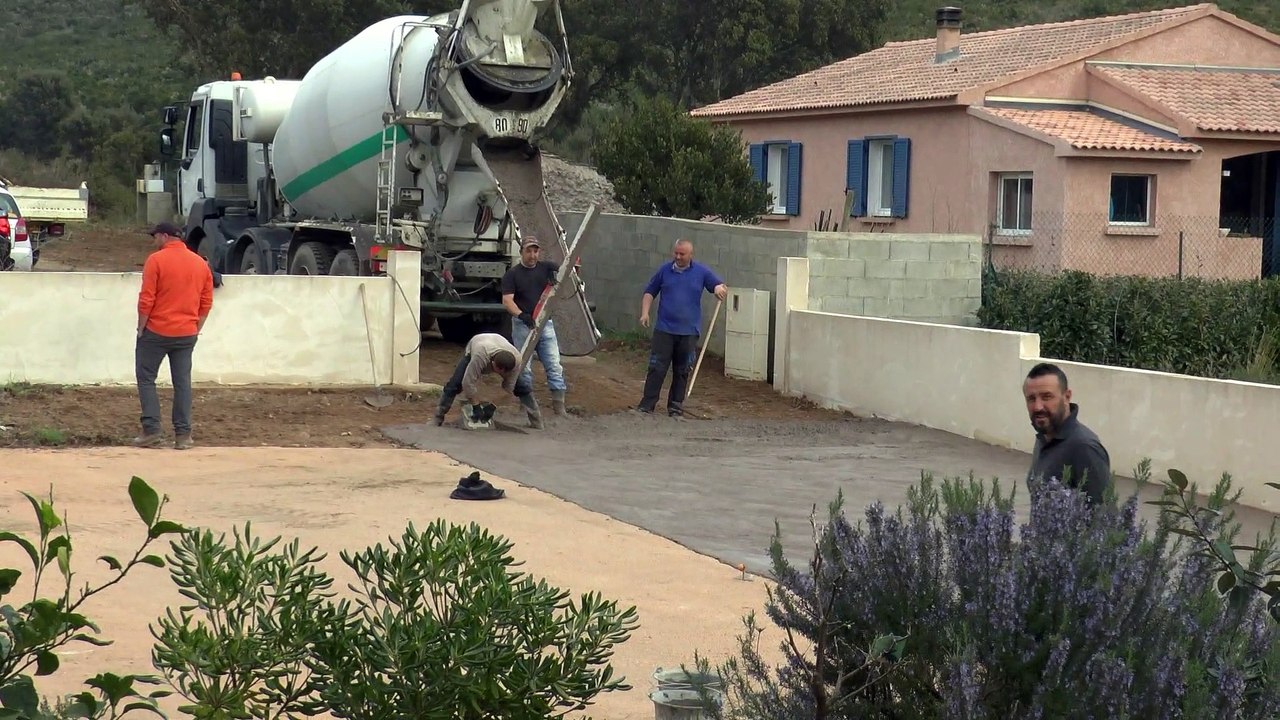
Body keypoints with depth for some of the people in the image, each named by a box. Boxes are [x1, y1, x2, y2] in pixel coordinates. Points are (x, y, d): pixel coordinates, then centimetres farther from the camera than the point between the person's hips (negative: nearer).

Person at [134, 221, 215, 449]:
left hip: (156, 331, -4)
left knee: (146, 379, 6)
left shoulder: (156, 260, -10)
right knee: (182, 382, 7)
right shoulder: (201, 264, 6)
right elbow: (207, 302, 8)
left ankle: (151, 430, -1)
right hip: (187, 334, 4)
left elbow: (146, 299, -13)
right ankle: (183, 434, 4)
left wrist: (141, 328, -3)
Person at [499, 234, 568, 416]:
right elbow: (507, 300, -11)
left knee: (555, 367, -2)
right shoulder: (512, 274, -2)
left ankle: (559, 407, 0)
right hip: (523, 326, -3)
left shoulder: (545, 267, 7)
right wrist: (521, 315, -28)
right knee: (524, 368, 1)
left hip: (545, 324, 3)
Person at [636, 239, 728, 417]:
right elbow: (650, 292, 11)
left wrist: (720, 288, -18)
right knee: (656, 369, -5)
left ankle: (676, 406, 17)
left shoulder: (702, 272, 4)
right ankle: (647, 405, -3)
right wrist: (645, 313, -3)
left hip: (688, 331, 1)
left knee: (682, 372, 8)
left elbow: (721, 286, 8)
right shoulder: (665, 270, 5)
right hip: (664, 329, 0)